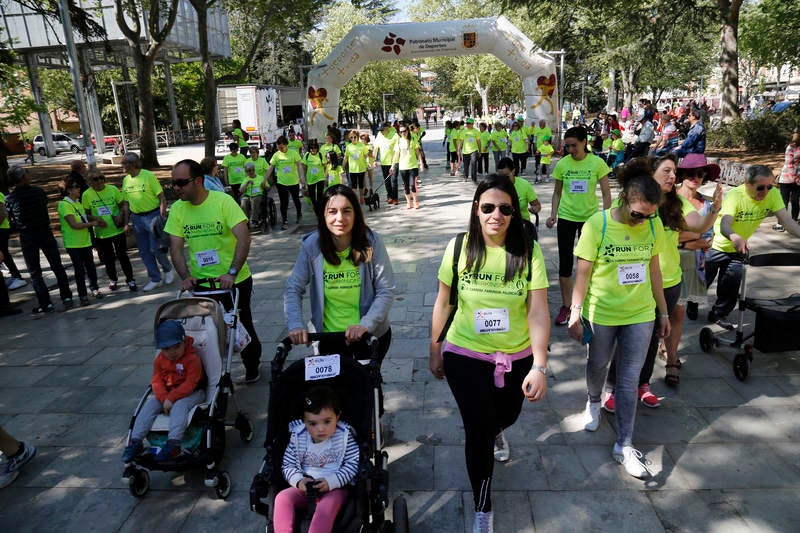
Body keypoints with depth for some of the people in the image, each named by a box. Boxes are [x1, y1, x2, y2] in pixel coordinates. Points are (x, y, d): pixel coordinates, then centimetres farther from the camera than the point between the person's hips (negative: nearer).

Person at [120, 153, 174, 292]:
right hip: (136, 218, 6)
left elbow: (162, 198, -10)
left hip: (152, 215, -6)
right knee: (144, 251, 8)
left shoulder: (148, 176, -10)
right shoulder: (125, 180, 8)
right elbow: (126, 203, 15)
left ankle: (168, 270, 23)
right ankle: (155, 279, 19)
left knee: (156, 248, -5)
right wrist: (127, 222, 10)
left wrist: (161, 217, -16)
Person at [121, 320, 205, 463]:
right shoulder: (160, 360, 1)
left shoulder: (193, 359, -18)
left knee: (179, 406, -34)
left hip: (192, 393, -6)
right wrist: (164, 398, -21)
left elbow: (190, 384, -22)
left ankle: (173, 444, -44)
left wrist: (171, 398, -28)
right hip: (166, 393, 6)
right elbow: (157, 381, -2)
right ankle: (135, 441, -14)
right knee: (150, 404, -15)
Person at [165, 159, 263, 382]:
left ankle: (252, 364, 37)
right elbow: (175, 248, 0)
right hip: (200, 283, 3)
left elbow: (244, 238, -22)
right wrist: (186, 277, -15)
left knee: (242, 326, 12)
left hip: (234, 280, -3)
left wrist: (232, 273, -30)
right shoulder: (177, 209, -1)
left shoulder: (223, 201, -14)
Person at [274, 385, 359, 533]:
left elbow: (353, 464, -9)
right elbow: (288, 465, 3)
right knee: (282, 498, -21)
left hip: (335, 487, -3)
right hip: (305, 487, 4)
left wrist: (331, 481, -20)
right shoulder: (298, 437, -3)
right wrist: (298, 480, -17)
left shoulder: (344, 435, -9)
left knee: (326, 507, -33)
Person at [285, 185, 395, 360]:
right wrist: (295, 324, -24)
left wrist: (366, 325, -26)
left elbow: (386, 291, -14)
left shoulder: (371, 242, -16)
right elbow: (293, 289, -8)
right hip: (328, 338, 1)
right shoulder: (312, 245, -13)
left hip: (372, 336, 0)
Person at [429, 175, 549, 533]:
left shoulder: (528, 250, -14)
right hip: (466, 356, -1)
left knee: (506, 416, 25)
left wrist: (539, 367, -24)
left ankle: (496, 432, 66)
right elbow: (443, 303, -3)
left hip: (517, 357, 2)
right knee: (478, 431, 2)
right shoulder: (459, 247, -12)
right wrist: (435, 352, 3)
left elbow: (538, 313, -16)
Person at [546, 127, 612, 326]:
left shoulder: (597, 163, -6)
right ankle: (565, 306, 14)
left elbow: (606, 194, -3)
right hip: (566, 217, 1)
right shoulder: (562, 164, 0)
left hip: (590, 218, -1)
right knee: (565, 263, 2)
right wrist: (553, 214, -4)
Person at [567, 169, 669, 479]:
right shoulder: (597, 225, -16)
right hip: (601, 314, -2)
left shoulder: (653, 225, -5)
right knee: (597, 366, 20)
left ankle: (624, 444, 19)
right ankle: (593, 402, 53)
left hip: (641, 314, 2)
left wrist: (663, 312, 11)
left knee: (629, 379, 7)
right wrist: (575, 314, -13)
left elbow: (654, 270, 6)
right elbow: (583, 272, -12)